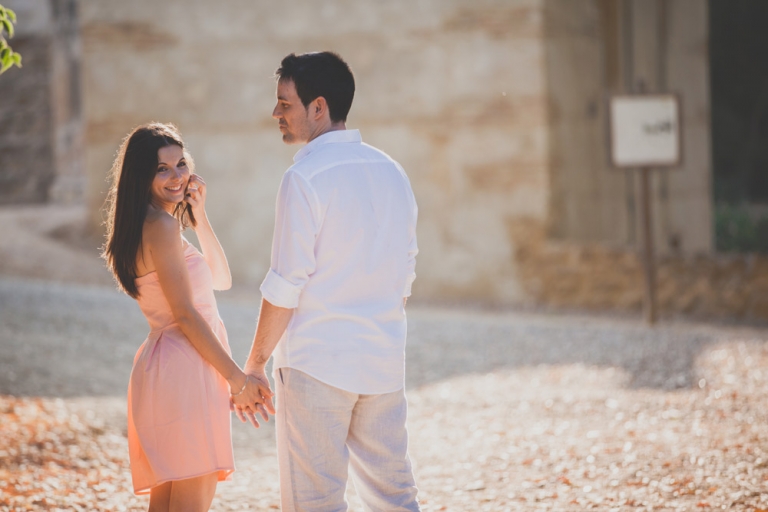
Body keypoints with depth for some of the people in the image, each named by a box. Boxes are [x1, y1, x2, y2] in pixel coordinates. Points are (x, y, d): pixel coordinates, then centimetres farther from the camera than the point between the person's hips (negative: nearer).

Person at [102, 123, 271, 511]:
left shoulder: (147, 226, 17)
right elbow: (186, 314, -16)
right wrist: (237, 379, -13)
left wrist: (199, 216, 10)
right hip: (186, 368, -10)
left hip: (163, 366, 10)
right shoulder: (162, 225, -13)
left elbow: (221, 279, 19)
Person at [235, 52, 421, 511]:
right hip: (385, 362, 7)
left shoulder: (305, 178, -12)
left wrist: (255, 364, -6)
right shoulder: (391, 172, 10)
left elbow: (287, 285, -13)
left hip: (317, 364, -7)